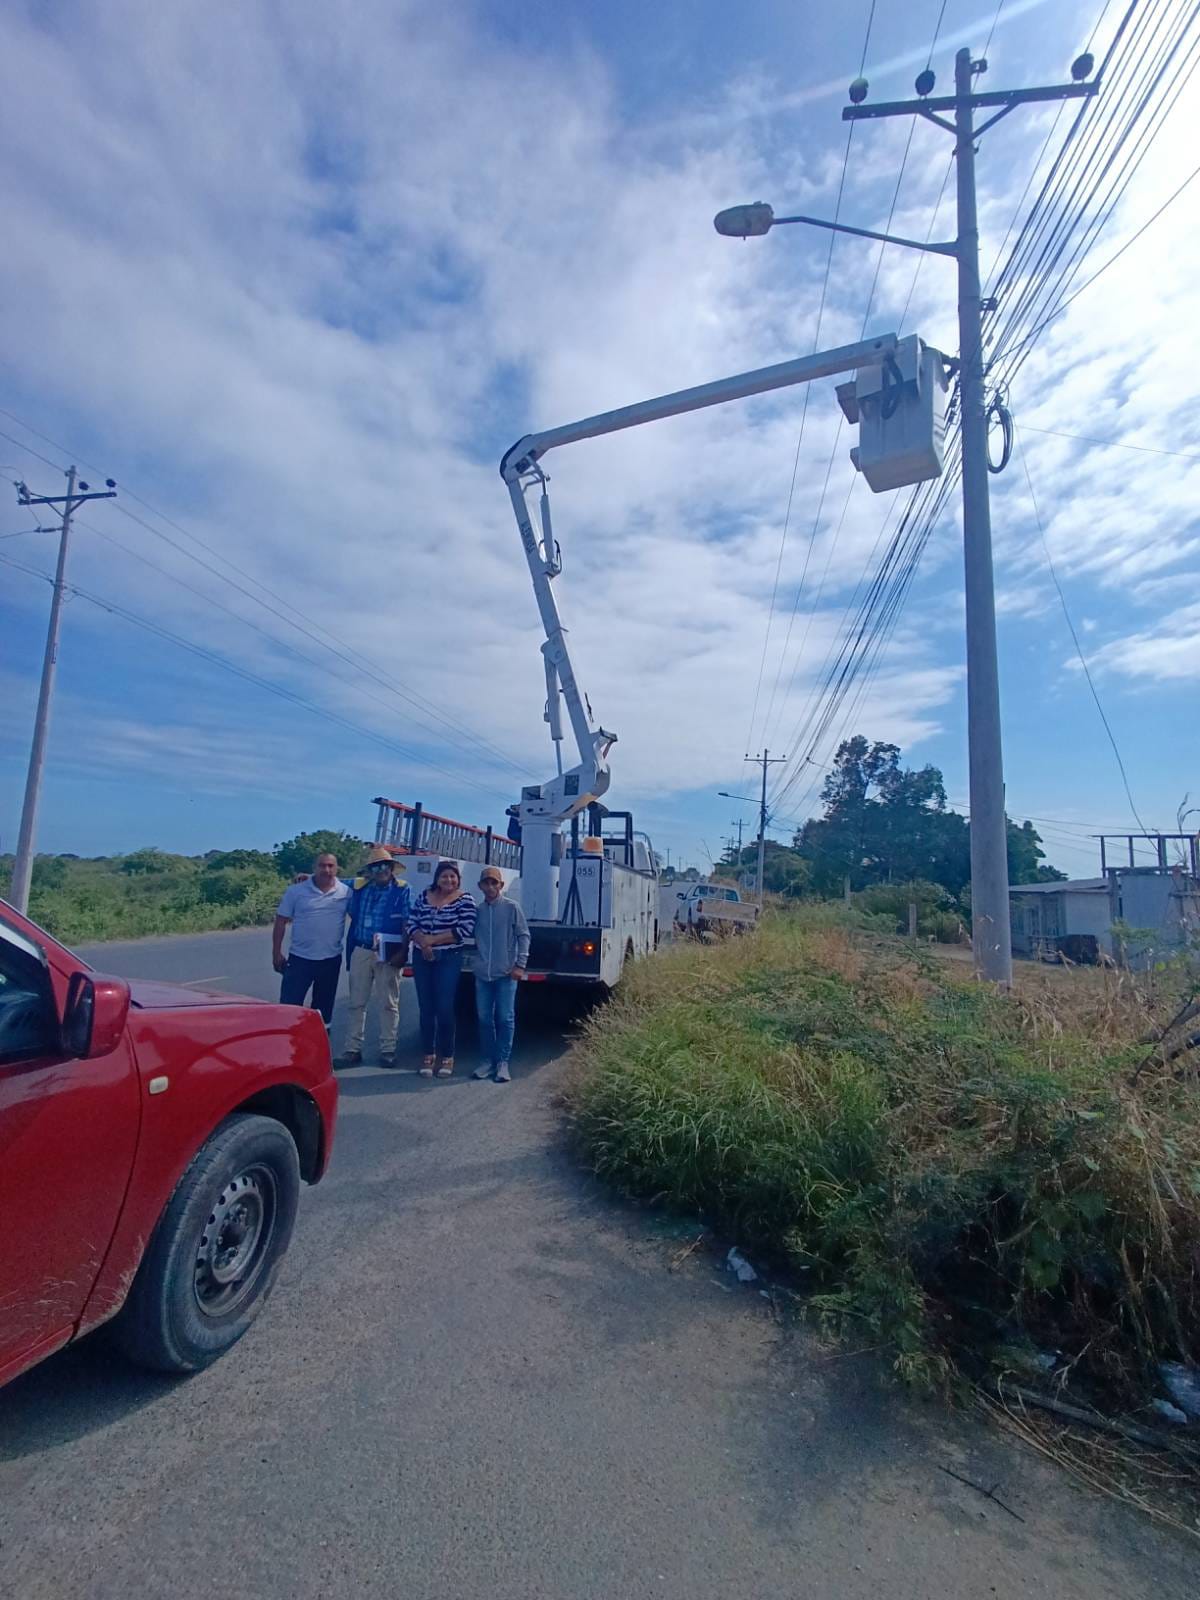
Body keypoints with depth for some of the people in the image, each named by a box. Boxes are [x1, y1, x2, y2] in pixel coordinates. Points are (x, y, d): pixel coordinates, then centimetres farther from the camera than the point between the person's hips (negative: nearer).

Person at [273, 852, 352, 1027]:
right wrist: (276, 953, -2)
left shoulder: (346, 892, -3)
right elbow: (281, 922, 0)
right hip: (299, 958, -1)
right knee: (289, 1005, -2)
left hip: (331, 960, 2)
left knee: (324, 1007, 14)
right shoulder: (296, 891, -4)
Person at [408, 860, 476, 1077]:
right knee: (425, 1008, 8)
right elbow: (412, 924, 5)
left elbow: (465, 930, -15)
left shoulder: (464, 900, -5)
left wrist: (432, 939, -14)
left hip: (449, 959, -4)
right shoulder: (424, 896, 8)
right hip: (421, 958, 4)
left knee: (444, 1008, -3)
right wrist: (423, 942, -15)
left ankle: (447, 1057, 11)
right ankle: (428, 1055, 20)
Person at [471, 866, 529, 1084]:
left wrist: (520, 965, -7)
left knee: (505, 1018, 0)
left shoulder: (511, 907, -3)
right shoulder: (477, 910, 7)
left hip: (506, 974, -3)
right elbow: (470, 938, 17)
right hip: (482, 974, 4)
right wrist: (474, 961, 7)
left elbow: (523, 936, -3)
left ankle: (503, 1062, 10)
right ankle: (488, 1060, 22)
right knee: (484, 1018, 9)